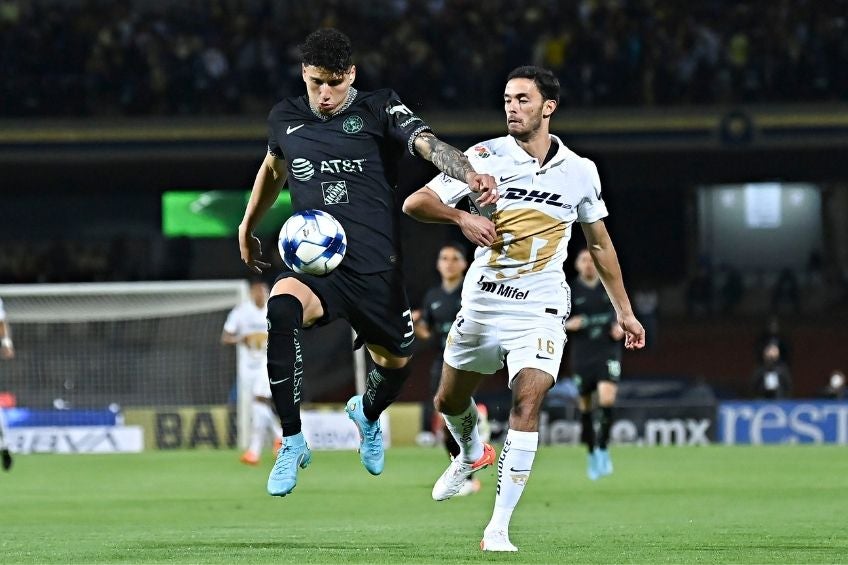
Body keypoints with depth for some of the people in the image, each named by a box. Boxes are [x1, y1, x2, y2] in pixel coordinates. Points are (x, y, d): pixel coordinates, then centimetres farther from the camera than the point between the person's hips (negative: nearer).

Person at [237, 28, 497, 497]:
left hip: (375, 269, 0)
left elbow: (428, 144, -20)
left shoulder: (379, 111, -3)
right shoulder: (285, 118, 7)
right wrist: (247, 227, 38)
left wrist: (470, 175, -39)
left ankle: (367, 414, 57)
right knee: (281, 309, -33)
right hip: (313, 261, 0)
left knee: (396, 362, 15)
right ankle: (292, 444, -23)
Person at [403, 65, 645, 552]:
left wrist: (625, 311, 15)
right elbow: (415, 203, -8)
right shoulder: (485, 157, -4)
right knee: (450, 402, 15)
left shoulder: (580, 171, 1)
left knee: (527, 406, -18)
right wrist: (462, 217, -26)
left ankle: (499, 528, -16)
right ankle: (473, 454, 51)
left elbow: (600, 243, 14)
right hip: (482, 304, 1)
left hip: (540, 311, -1)